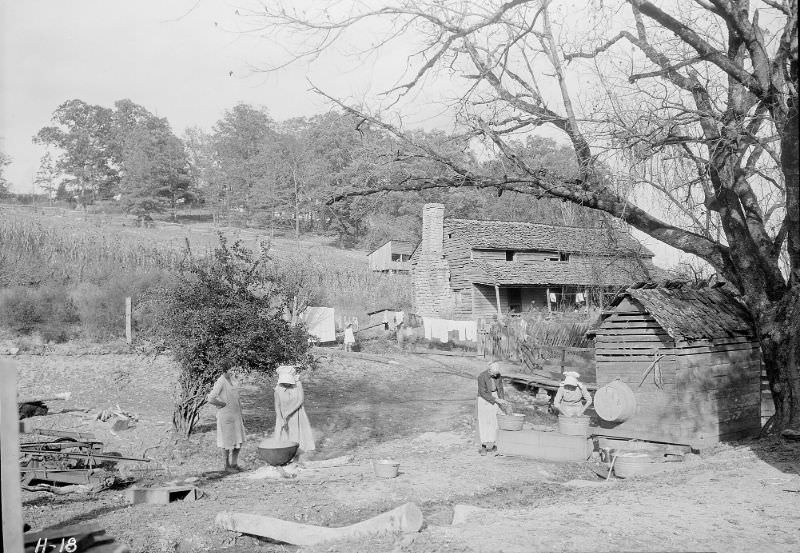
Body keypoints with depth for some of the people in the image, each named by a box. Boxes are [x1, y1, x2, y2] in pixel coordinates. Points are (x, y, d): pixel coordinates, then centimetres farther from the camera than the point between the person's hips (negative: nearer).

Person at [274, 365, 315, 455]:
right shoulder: (278, 389, -13)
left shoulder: (298, 384, -15)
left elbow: (301, 400, -18)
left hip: (297, 416, 0)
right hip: (284, 417, 1)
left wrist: (287, 414, -21)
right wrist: (282, 420, -23)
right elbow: (277, 406, -10)